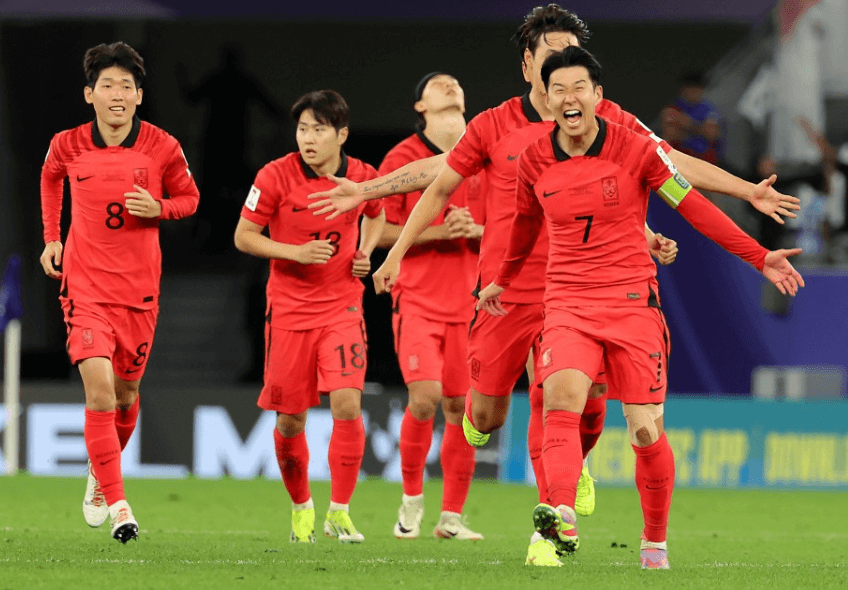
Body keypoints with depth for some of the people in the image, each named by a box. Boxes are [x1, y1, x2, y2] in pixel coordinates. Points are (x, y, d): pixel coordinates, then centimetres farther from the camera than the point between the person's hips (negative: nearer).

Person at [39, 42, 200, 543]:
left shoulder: (162, 147, -8)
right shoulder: (68, 145, -6)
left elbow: (189, 197, 8)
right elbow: (51, 177, 18)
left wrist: (158, 208, -14)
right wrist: (52, 238, 13)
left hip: (139, 289, 2)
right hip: (85, 285, -1)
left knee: (125, 394, 13)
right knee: (99, 391, -17)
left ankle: (101, 475, 41)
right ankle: (116, 504, -14)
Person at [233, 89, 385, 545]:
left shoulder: (363, 178, -3)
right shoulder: (277, 176, -11)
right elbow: (243, 237, -4)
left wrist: (365, 253, 2)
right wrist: (296, 252, -18)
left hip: (342, 307, 1)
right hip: (289, 310, 0)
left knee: (347, 404, -17)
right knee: (290, 421, 4)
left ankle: (339, 511, -5)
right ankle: (301, 507, 29)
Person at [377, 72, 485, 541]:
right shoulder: (402, 159, -1)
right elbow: (378, 233, -2)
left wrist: (474, 230, -8)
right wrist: (437, 232, -14)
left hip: (468, 302, 3)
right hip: (418, 299, -3)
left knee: (460, 407, 1)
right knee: (424, 397, -17)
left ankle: (451, 516, 10)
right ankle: (411, 498, 3)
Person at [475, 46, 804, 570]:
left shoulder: (635, 149, -5)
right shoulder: (535, 161, 4)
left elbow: (694, 206, 2)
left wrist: (759, 256, -3)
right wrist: (503, 280, 39)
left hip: (633, 301, -1)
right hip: (568, 304, 1)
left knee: (646, 430, -5)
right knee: (561, 396, -27)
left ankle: (656, 542, 15)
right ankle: (563, 517, -44)